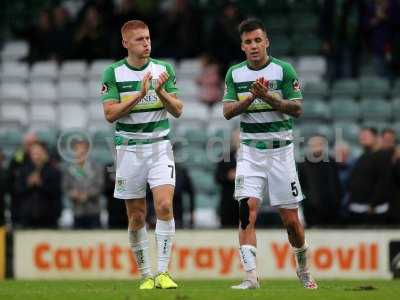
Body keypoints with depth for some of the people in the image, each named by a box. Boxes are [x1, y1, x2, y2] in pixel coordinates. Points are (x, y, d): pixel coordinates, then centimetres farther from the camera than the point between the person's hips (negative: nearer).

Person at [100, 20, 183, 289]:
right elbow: (110, 113, -9)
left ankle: (163, 272, -14)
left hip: (160, 147, 0)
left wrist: (161, 91, -17)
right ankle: (146, 275, 15)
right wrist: (140, 94, -18)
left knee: (165, 206, -17)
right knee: (137, 217, 4)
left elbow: (178, 110, 2)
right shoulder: (113, 73, -1)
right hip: (129, 148, 0)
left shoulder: (164, 69, 3)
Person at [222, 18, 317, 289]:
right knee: (248, 208, -15)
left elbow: (297, 110, -5)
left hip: (280, 149, -2)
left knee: (291, 218, 2)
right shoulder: (235, 73, 7)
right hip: (250, 151, 2)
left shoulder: (283, 70, -3)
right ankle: (251, 276, -18)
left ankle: (304, 268, 27)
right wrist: (250, 97, -14)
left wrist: (268, 96, -19)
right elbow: (228, 111, 2)